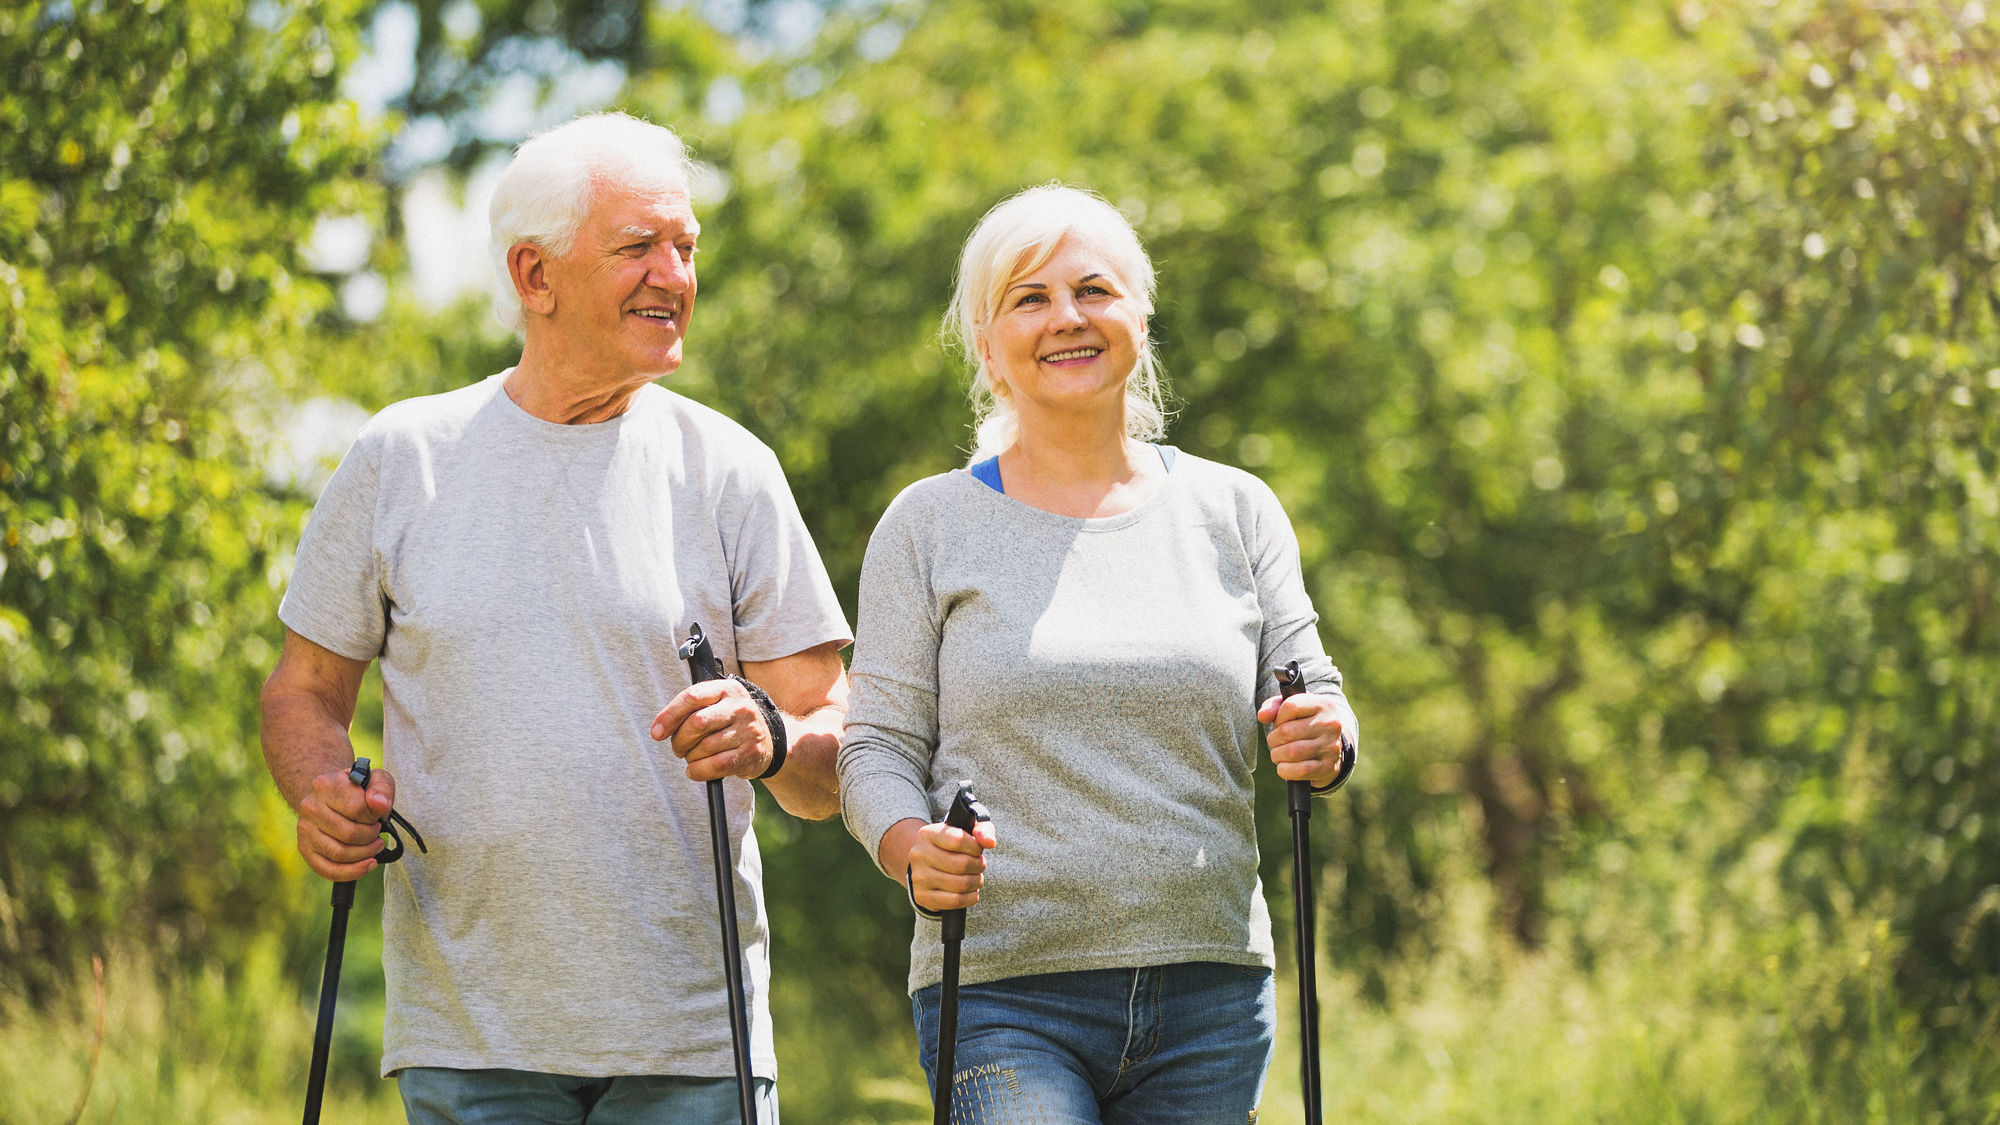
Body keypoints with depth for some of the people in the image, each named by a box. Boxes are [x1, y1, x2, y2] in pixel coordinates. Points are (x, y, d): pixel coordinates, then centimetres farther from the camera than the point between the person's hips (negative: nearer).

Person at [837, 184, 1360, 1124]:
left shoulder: (1235, 511, 11)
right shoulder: (929, 525, 5)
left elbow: (1310, 702, 10)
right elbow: (877, 747, 2)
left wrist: (1322, 741, -13)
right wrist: (915, 850, -18)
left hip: (1210, 995, 3)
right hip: (1002, 993, -3)